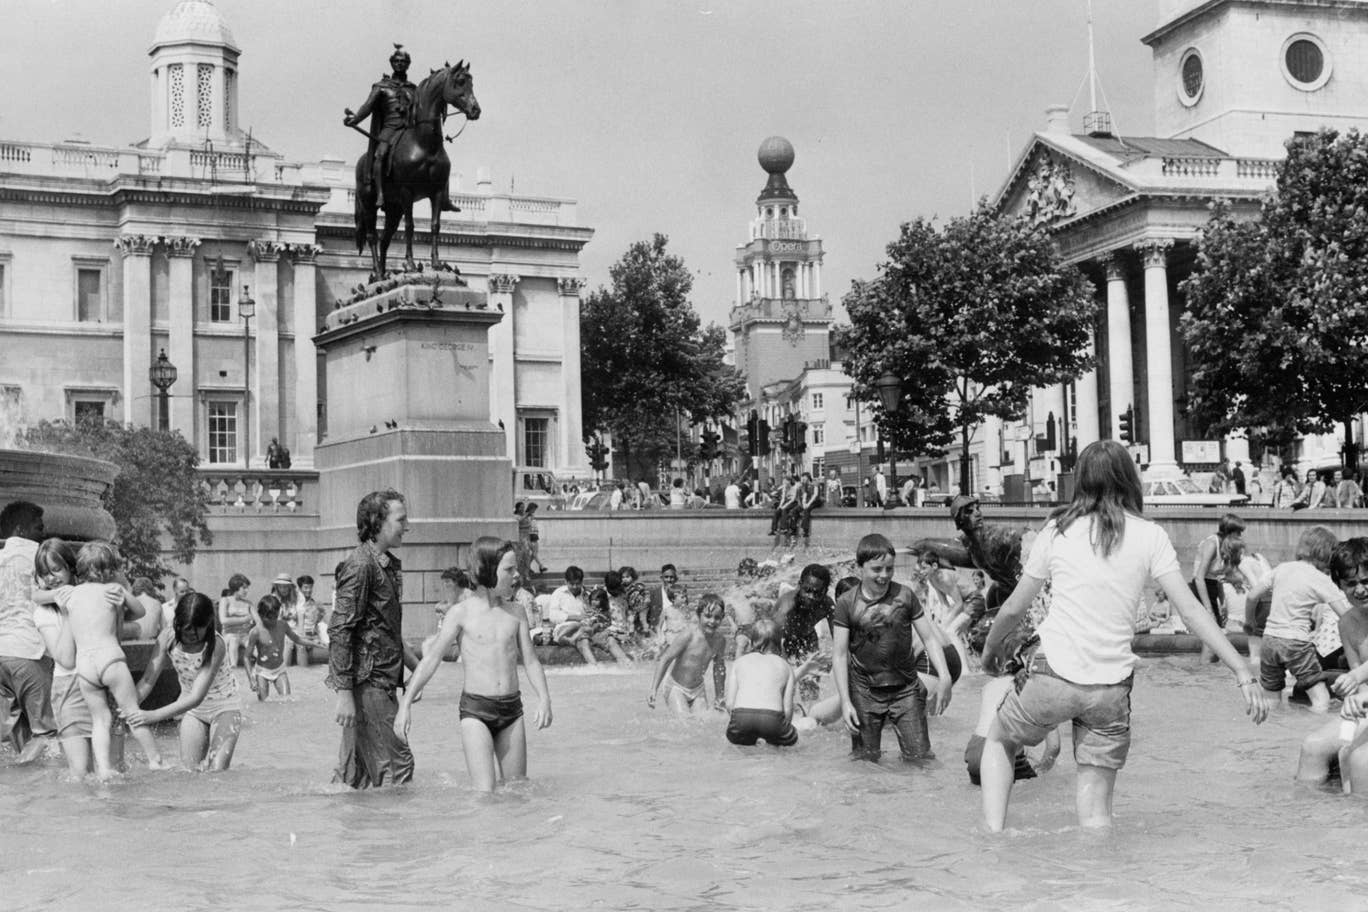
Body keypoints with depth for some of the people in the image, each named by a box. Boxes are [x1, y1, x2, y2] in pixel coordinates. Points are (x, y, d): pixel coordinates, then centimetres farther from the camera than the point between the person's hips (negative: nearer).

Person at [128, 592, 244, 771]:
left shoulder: (215, 645, -32)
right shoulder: (168, 638, -19)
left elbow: (196, 697, -35)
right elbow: (148, 680, -15)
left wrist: (154, 715, -42)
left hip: (224, 706, -4)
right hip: (192, 709, 4)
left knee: (217, 771, -18)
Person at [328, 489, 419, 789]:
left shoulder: (388, 564, 17)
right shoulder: (360, 564, -14)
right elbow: (340, 631, -18)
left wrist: (416, 665, 20)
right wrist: (344, 691, -22)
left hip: (383, 679, 9)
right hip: (367, 681, -9)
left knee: (354, 770, 12)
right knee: (396, 763, -7)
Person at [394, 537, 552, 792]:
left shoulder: (516, 615, 7)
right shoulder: (461, 613, -4)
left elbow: (530, 661, 8)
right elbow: (431, 659, -3)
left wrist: (544, 698, -9)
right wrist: (405, 703, -10)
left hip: (511, 708, 4)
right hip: (475, 708, -4)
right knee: (485, 794, -15)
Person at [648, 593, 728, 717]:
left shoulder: (720, 640, -6)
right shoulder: (688, 636, -23)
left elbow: (719, 668, 12)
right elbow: (665, 660, -17)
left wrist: (719, 696, 20)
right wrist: (653, 690, -19)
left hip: (698, 689, 5)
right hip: (676, 688, -5)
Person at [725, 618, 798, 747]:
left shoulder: (739, 662, 23)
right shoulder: (784, 666, 21)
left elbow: (729, 704, 15)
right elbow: (788, 708, 11)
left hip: (741, 716, 1)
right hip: (772, 718, -1)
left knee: (733, 736, 34)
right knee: (791, 739, 29)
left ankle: (748, 741, 1)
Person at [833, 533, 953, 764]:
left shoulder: (904, 596, -1)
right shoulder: (847, 603, -4)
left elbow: (929, 638, 3)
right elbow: (839, 654, -3)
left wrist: (944, 676, -10)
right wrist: (845, 701, -8)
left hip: (905, 690, 1)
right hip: (865, 693, -1)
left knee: (920, 758, -2)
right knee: (866, 760, 1)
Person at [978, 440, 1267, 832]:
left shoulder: (1058, 530, 2)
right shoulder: (1149, 536, 1)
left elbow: (1014, 609, 8)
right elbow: (1191, 611, -5)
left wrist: (992, 645, 27)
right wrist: (1243, 672, -3)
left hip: (1054, 674, 0)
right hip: (1112, 688, 1)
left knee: (999, 740, 25)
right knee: (1096, 811, 10)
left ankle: (993, 836, 11)